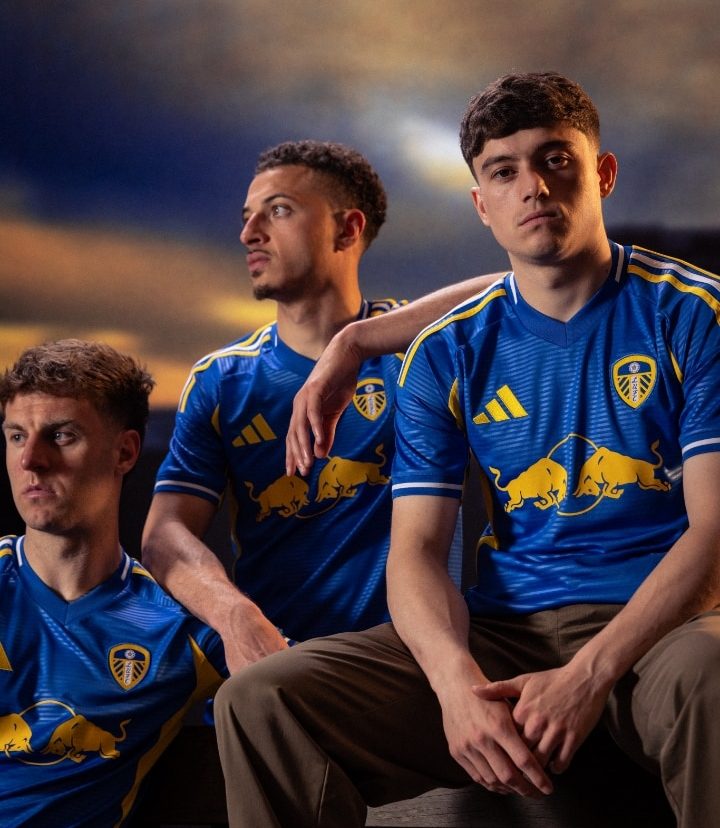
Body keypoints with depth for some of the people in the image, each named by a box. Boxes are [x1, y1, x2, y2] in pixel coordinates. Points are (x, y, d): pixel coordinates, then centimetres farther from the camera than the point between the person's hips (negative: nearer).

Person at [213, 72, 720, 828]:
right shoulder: (446, 353, 10)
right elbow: (415, 549, 4)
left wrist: (589, 676, -21)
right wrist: (457, 679, -19)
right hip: (505, 632, 3)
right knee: (258, 702, -18)